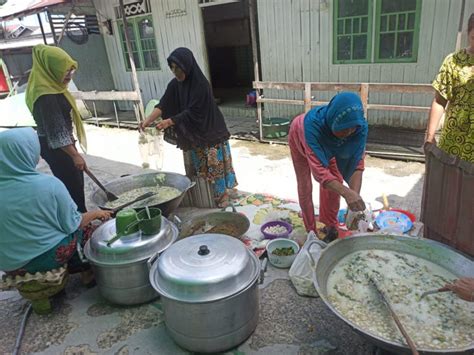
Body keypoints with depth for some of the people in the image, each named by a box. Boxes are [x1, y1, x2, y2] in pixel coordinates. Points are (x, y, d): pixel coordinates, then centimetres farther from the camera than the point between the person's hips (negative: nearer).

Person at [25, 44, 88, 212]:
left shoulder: (51, 87, 4)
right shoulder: (46, 97, -26)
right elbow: (56, 132, -26)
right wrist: (75, 155, -23)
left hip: (62, 144, 10)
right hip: (54, 147, -10)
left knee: (76, 181, 19)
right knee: (73, 185, 1)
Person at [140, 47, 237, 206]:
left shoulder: (201, 84, -24)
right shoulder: (175, 84, -4)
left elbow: (192, 112, -25)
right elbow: (163, 104, -10)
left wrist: (169, 122, -27)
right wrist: (149, 120, -25)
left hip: (210, 131, -6)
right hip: (193, 133, 7)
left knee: (215, 163, 5)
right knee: (200, 165, 15)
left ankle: (223, 192, 21)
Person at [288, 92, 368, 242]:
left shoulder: (360, 127, -36)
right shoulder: (313, 123, -49)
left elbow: (357, 164, -35)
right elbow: (318, 169, -53)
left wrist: (355, 195, -49)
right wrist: (346, 192, -64)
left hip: (326, 143, 3)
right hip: (300, 138, -3)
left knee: (334, 182, 1)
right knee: (305, 186, 2)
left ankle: (330, 225, 22)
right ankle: (311, 231, 19)